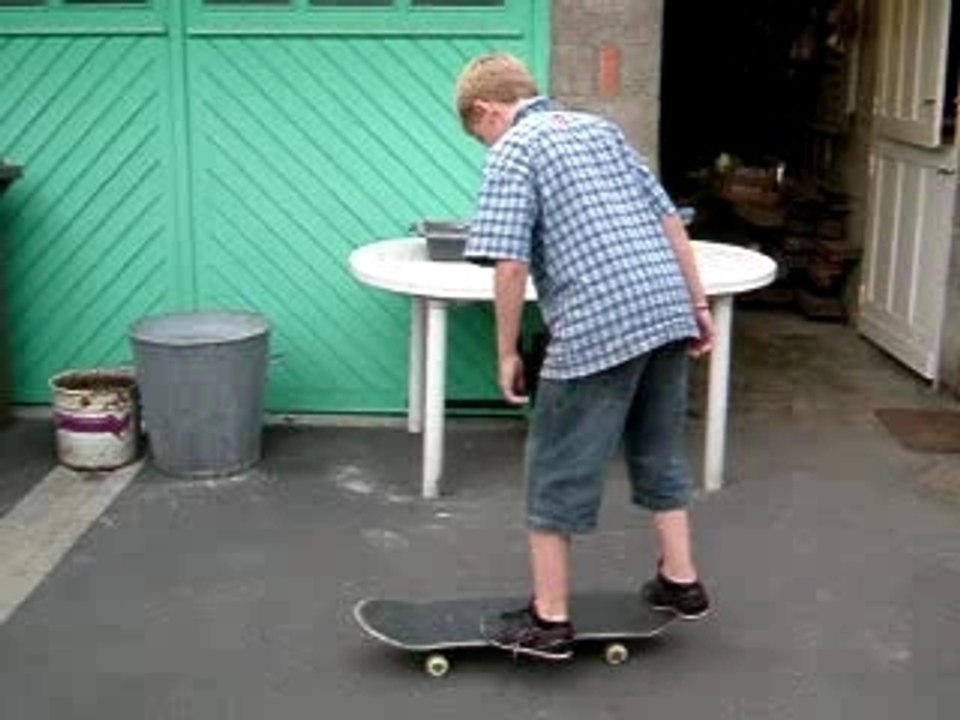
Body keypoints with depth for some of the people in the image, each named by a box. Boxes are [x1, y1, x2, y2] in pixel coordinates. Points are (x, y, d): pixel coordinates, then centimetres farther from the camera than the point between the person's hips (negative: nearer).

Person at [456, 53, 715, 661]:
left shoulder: (513, 151, -2)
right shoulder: (601, 127, 20)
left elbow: (510, 263, -12)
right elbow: (669, 219, 17)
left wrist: (508, 352, -3)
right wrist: (698, 304, 20)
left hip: (598, 328, -7)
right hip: (666, 311, 8)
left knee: (558, 472, 5)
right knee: (661, 452, 22)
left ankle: (549, 620, 13)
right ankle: (681, 581, 32)